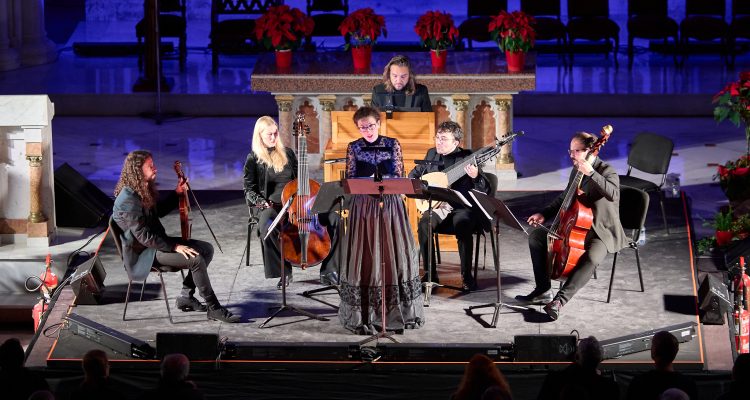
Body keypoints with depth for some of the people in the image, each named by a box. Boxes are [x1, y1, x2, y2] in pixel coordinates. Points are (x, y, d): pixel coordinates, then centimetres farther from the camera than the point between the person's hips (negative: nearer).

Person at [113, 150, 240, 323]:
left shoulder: (144, 190, 7)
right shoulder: (129, 200, -23)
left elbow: (158, 211, 25)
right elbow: (144, 237, -26)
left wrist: (177, 193, 13)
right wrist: (174, 247, -25)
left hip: (157, 242, 10)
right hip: (144, 253, -10)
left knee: (206, 249, 4)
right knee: (195, 258, -25)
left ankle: (186, 296, 8)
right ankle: (214, 308, -16)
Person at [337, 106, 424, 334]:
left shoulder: (392, 145, 4)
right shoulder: (353, 148, 5)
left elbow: (399, 176, 2)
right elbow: (350, 179, 2)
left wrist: (381, 181, -17)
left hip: (390, 204, 0)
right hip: (363, 206, 0)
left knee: (393, 255, -1)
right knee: (364, 257, -3)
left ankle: (396, 311, 7)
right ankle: (365, 314, 1)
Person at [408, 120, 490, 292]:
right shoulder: (432, 154, 8)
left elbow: (485, 191, -13)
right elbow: (414, 173, 25)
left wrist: (475, 176, -33)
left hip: (463, 208, -4)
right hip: (438, 207, 4)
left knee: (462, 224, -36)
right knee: (424, 223, -28)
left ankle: (467, 276, -24)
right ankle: (430, 275, -18)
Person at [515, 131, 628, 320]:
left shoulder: (607, 171, -14)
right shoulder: (577, 170, 8)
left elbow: (612, 194, -36)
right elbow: (564, 198, 22)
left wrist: (591, 173, -40)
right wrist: (545, 214, 8)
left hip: (602, 233, -8)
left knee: (591, 257, -39)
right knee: (536, 236, 2)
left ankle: (560, 300, -39)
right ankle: (543, 291, 2)